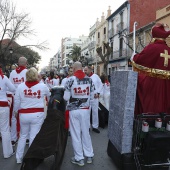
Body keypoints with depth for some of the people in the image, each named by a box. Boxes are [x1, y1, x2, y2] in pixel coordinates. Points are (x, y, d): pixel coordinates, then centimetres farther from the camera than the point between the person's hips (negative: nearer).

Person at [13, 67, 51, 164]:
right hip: (37, 114, -2)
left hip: (24, 114, 2)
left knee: (23, 136, 19)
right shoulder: (43, 86, -4)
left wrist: (16, 112, 19)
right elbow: (49, 95, 15)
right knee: (33, 137, 6)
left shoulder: (20, 86, -2)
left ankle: (19, 158, 29)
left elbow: (16, 101, 3)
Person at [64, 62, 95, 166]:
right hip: (85, 110, 3)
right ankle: (89, 156, 26)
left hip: (74, 110, -3)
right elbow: (92, 96, 4)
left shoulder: (71, 80, -10)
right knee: (86, 133, 16)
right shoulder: (89, 80, -1)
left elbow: (66, 98, -9)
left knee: (76, 134, 9)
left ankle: (79, 158, 18)